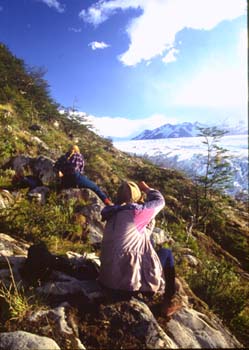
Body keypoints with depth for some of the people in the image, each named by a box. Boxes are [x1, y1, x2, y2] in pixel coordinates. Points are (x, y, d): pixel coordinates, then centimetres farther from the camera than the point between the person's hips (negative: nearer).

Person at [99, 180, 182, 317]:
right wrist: (146, 188, 16)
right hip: (130, 281, -7)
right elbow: (159, 201, 2)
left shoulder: (113, 215, 7)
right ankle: (169, 302, 19)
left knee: (147, 242, 25)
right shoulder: (134, 211, -15)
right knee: (166, 253, 11)